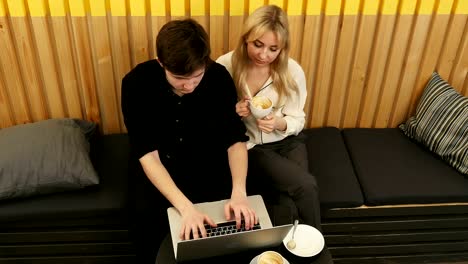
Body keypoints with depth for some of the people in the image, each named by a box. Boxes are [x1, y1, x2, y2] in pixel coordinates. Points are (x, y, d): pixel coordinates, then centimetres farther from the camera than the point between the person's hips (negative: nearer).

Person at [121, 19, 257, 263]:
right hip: (158, 163, -1)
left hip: (205, 160, 2)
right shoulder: (136, 83, -25)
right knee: (148, 214, -26)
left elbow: (235, 138, -16)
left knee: (230, 212, -18)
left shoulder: (219, 76, -20)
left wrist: (239, 192, -34)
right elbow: (147, 153, -28)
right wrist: (185, 206, -41)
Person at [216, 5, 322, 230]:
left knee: (290, 206, -20)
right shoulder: (225, 66, -14)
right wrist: (232, 112, -25)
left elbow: (298, 120, -3)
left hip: (287, 141, 2)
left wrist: (280, 123, -25)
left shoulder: (292, 71, -11)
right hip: (248, 145, -2)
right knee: (306, 185, -23)